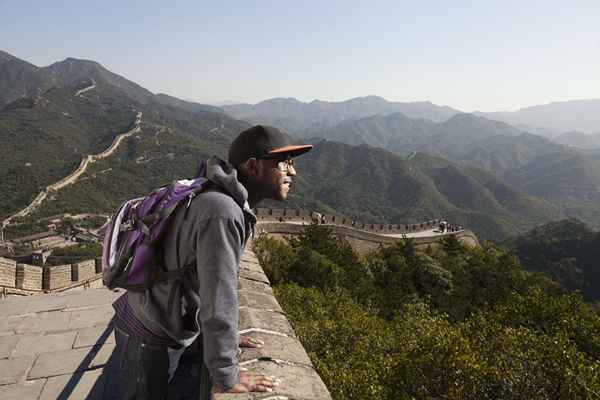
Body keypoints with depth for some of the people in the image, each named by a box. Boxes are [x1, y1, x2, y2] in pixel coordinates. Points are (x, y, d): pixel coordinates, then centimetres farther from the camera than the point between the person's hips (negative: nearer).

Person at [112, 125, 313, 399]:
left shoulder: (232, 204, -1)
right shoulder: (222, 213, -32)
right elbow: (219, 301, -29)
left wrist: (224, 336, 12)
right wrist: (227, 378, -19)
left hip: (168, 327, 8)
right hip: (148, 335, -8)